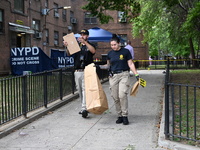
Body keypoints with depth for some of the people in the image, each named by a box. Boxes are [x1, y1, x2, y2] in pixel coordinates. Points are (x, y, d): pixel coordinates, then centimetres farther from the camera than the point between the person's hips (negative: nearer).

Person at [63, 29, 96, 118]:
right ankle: (84, 106, 19)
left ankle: (84, 108, -16)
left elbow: (93, 51, -17)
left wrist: (85, 42, -25)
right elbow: (69, 54, 2)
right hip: (77, 71, 4)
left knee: (85, 89, -12)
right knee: (80, 90, 9)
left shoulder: (90, 45, 6)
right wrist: (67, 46, -18)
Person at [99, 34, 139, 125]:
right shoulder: (110, 54, 9)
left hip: (124, 75, -4)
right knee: (115, 97, 2)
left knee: (122, 95, -17)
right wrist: (99, 66, 6)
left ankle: (125, 116, -7)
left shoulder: (125, 52, 0)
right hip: (113, 76, 4)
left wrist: (136, 74, -6)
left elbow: (130, 64, 1)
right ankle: (120, 116, 14)